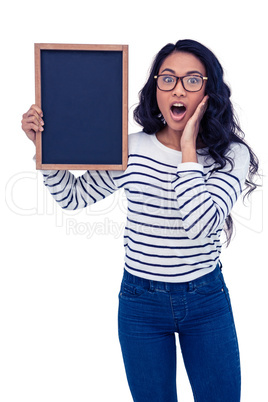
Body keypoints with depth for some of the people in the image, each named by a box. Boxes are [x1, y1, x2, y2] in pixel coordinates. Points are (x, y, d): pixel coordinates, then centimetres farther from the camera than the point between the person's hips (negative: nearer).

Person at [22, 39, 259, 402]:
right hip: (141, 302, 1)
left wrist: (188, 149, -23)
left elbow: (203, 224, -26)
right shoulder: (131, 151, -7)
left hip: (207, 300, 0)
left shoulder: (232, 155, -11)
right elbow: (71, 196, 3)